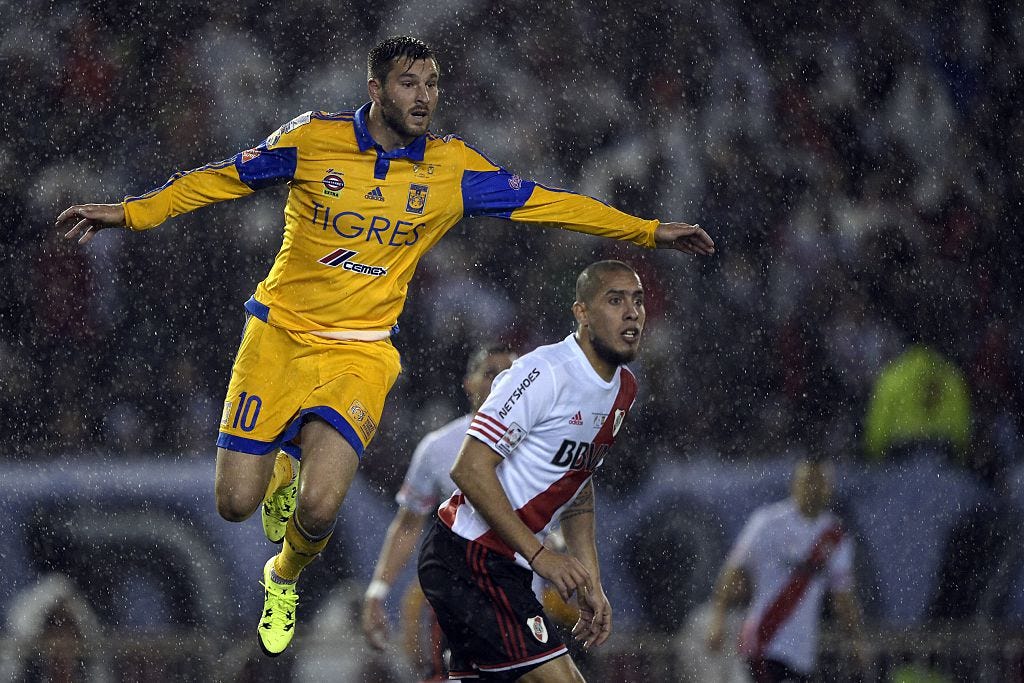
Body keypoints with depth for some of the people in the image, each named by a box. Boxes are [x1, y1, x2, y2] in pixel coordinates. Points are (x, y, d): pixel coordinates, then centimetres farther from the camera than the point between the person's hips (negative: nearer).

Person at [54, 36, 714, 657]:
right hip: (280, 334, 0)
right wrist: (131, 212, -1)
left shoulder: (455, 169, -4)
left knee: (318, 510, -18)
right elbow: (226, 178, 3)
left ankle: (285, 579, 19)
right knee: (235, 503, -4)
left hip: (360, 354, 0)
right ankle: (282, 468, 36)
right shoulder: (314, 138, -7)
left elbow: (544, 202, 4)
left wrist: (648, 230, 4)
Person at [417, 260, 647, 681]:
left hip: (505, 566, 10)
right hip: (470, 558, -10)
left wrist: (590, 584, 17)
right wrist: (540, 555, -21)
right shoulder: (545, 374, -18)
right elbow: (470, 469, -21)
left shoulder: (624, 389, 12)